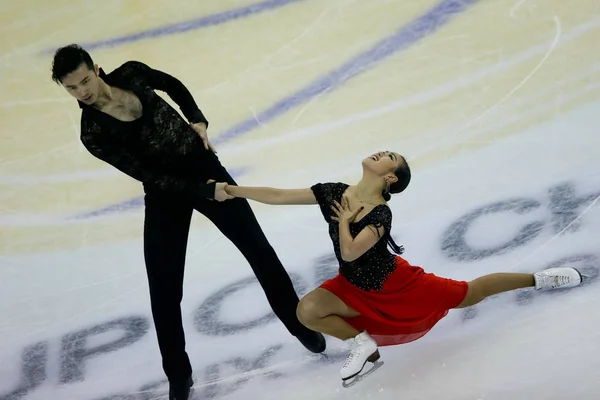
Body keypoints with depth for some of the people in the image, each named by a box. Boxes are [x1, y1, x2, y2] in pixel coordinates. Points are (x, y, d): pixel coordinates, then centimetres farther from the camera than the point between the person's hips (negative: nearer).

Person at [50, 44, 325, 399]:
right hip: (166, 194, -3)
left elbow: (174, 86, 11)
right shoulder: (94, 134, -19)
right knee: (164, 290, -4)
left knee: (257, 248, 8)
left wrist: (198, 120, -4)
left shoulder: (131, 74, -11)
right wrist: (207, 192, -22)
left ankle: (297, 322, 31)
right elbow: (151, 177, -20)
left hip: (204, 166, 3)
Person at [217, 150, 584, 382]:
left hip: (394, 285, -5)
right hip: (355, 288, 5)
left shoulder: (380, 215, -31)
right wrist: (231, 190, -19)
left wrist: (343, 220, -24)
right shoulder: (334, 193, -15)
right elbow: (277, 195, -15)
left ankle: (537, 278, 28)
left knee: (468, 294, 7)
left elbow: (349, 253, -39)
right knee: (307, 310, -16)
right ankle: (364, 342, 6)